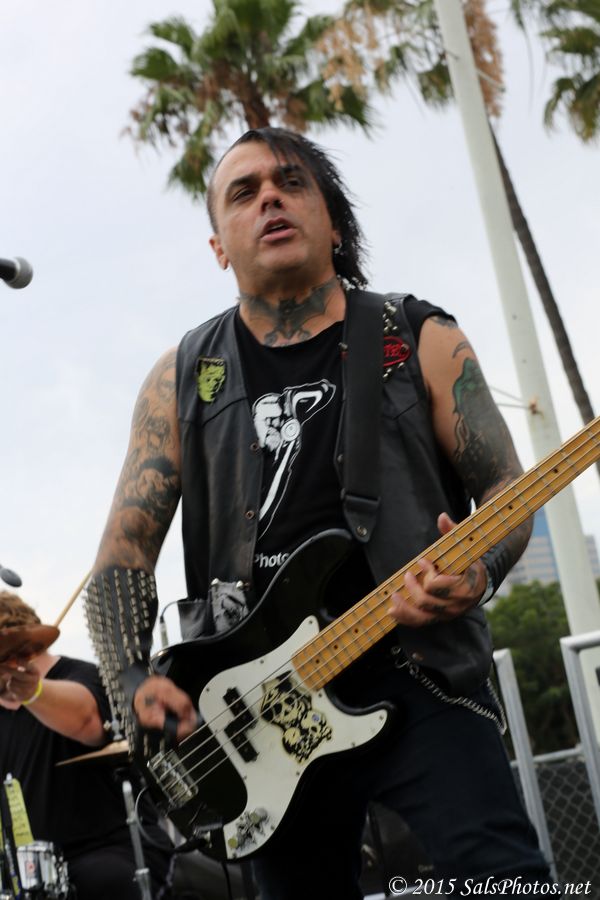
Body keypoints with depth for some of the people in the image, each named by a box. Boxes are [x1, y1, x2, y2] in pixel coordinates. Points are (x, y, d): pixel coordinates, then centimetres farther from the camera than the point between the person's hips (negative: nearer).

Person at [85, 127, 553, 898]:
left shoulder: (420, 341, 6)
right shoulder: (183, 378, 10)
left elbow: (507, 488, 5)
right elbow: (126, 545, 8)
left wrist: (476, 572, -18)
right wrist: (133, 681, -8)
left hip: (416, 670, -2)